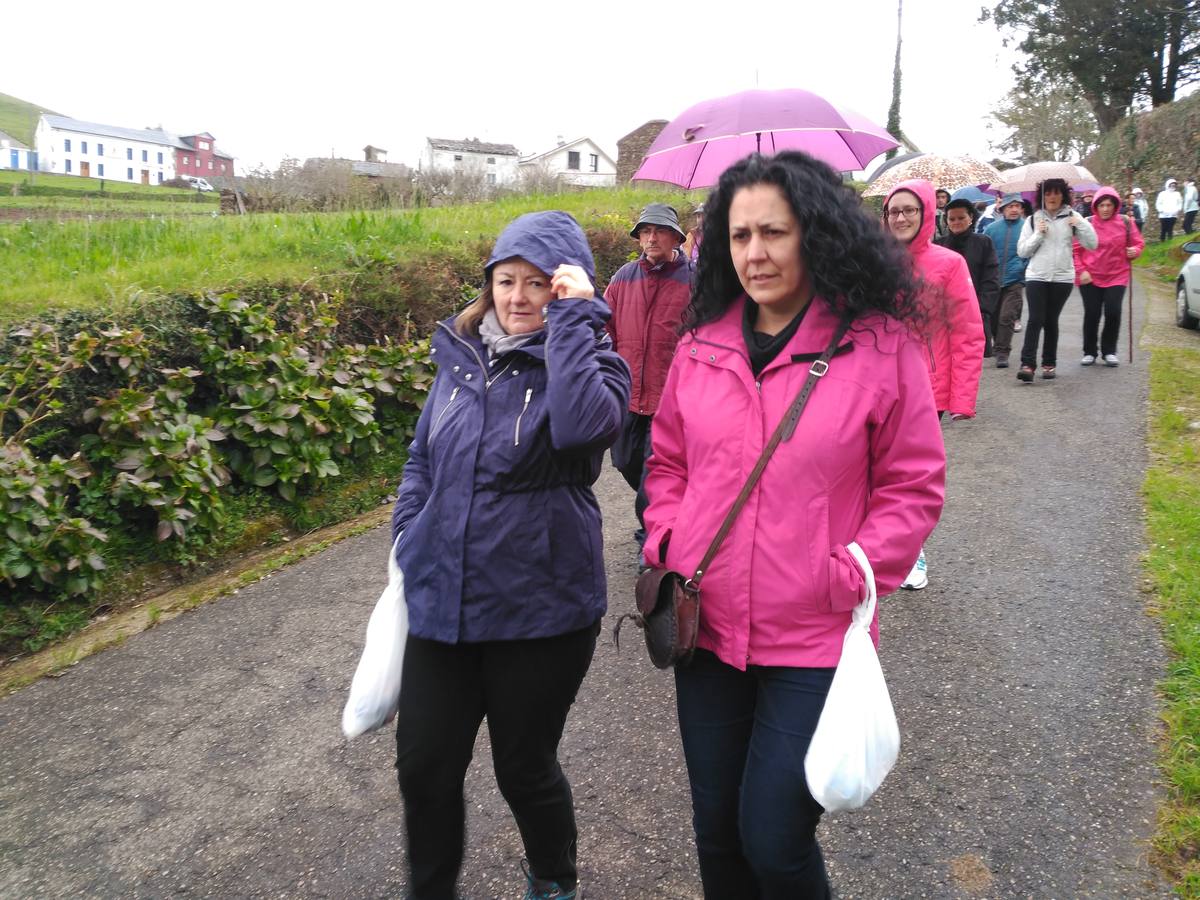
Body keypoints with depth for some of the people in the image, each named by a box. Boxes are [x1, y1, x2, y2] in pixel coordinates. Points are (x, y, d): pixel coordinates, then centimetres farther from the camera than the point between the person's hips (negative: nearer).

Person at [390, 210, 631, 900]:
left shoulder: (590, 359, -8)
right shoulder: (462, 356, 5)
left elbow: (582, 425, -32)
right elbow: (423, 462, 16)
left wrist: (573, 316, -24)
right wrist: (410, 546, 7)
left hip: (541, 613, -4)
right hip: (441, 604, 4)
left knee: (524, 768, 14)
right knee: (424, 768, 13)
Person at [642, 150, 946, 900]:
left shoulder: (881, 345, -8)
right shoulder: (702, 346, 3)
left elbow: (915, 487, -4)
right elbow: (667, 462, 14)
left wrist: (849, 578, -13)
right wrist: (667, 545, 0)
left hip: (814, 640, -4)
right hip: (706, 628, 4)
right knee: (717, 831, 18)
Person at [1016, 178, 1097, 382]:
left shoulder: (1071, 217, 6)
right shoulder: (1033, 219, 5)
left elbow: (1092, 245, 2)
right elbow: (1022, 251, 3)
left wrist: (1081, 224, -10)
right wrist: (1038, 234, -9)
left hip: (1062, 277, 1)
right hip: (1036, 276, -1)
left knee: (1051, 320, 6)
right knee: (1035, 319, -12)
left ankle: (1049, 363, 16)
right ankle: (1027, 364, -16)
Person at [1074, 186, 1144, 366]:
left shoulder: (1125, 222, 3)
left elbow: (1138, 243, 13)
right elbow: (1075, 250, 1)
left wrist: (1135, 251, -10)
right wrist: (1081, 270, -8)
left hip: (1117, 276, 1)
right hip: (1090, 278, -1)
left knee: (1113, 312, -7)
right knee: (1091, 314, 0)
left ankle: (1109, 351, 10)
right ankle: (1090, 352, 16)